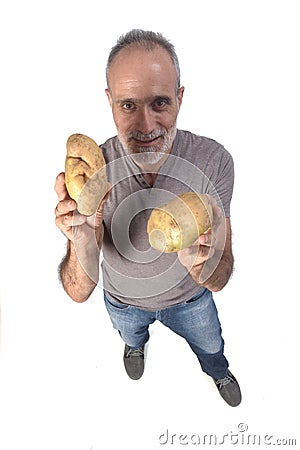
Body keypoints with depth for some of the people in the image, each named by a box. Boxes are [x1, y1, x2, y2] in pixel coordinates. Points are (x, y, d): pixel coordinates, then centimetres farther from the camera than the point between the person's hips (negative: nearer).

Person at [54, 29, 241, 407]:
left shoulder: (213, 160, -32)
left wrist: (199, 261, -52)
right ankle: (137, 344, 76)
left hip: (189, 296, 1)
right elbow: (79, 292, -30)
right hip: (123, 300, 0)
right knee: (131, 334, 35)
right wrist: (83, 243, -52)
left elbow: (219, 280, -28)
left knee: (210, 346, 31)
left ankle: (218, 372, 71)